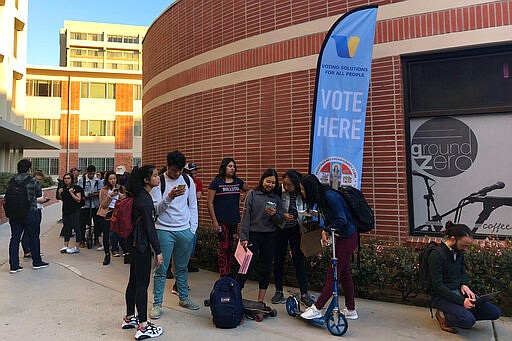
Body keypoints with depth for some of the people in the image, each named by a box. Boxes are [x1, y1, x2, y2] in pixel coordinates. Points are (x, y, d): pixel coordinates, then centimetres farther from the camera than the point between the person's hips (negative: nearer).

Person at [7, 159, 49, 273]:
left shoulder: (11, 181, 1)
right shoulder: (33, 181, -13)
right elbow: (39, 194, 1)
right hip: (30, 213, -4)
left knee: (14, 238, 10)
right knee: (34, 238, 10)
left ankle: (14, 265, 13)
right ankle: (37, 262, 22)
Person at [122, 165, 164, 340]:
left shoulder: (139, 196, 10)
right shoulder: (145, 199, -19)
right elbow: (149, 227, -19)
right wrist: (158, 251, -16)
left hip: (135, 243, 10)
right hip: (142, 245, -10)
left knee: (134, 281, 18)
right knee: (142, 283, -3)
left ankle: (129, 318, 32)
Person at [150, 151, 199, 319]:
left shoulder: (188, 180, 5)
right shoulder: (158, 182, -7)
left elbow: (193, 206, 10)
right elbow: (155, 209, -11)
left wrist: (193, 229, 6)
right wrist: (169, 198, -28)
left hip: (185, 230, 3)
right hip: (164, 231, -3)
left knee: (182, 268, 14)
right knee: (161, 269, 2)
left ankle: (184, 298, 28)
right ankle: (157, 304, 14)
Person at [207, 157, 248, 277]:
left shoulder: (238, 182, 8)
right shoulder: (216, 182, -6)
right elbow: (210, 203, -7)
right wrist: (214, 221, -12)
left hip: (234, 220, 5)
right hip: (222, 221, -5)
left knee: (230, 247, 12)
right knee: (223, 247, -2)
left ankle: (228, 273, 23)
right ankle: (223, 275, 8)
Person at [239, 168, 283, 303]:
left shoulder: (276, 198, 8)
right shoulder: (253, 194, -1)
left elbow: (280, 221, 7)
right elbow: (246, 217, -5)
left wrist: (274, 214, -15)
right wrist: (244, 237, -10)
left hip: (270, 237, 4)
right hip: (253, 235, -3)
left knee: (266, 269, 9)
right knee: (247, 265, -4)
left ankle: (260, 301, 21)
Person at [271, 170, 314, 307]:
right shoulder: (279, 191, -14)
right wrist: (282, 215, -18)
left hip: (296, 229, 0)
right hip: (280, 228, 1)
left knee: (299, 260, 0)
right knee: (279, 259, 7)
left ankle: (304, 293, 10)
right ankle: (279, 291, 21)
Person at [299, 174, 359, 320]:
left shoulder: (330, 196, -22)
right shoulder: (322, 197, 7)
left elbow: (342, 220, -25)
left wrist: (326, 230, -11)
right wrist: (325, 231, -11)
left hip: (347, 238, -10)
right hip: (344, 238, 10)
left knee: (332, 274, -5)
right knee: (344, 273, 16)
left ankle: (316, 309, 1)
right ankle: (351, 310, 27)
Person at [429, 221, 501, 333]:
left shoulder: (459, 251, 3)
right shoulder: (436, 255, -22)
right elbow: (438, 285, -21)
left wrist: (464, 285, -3)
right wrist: (461, 301, -23)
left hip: (458, 291, 8)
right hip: (442, 296, -8)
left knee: (495, 312, -4)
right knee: (468, 320, -30)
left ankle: (460, 313, 7)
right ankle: (443, 316, -2)